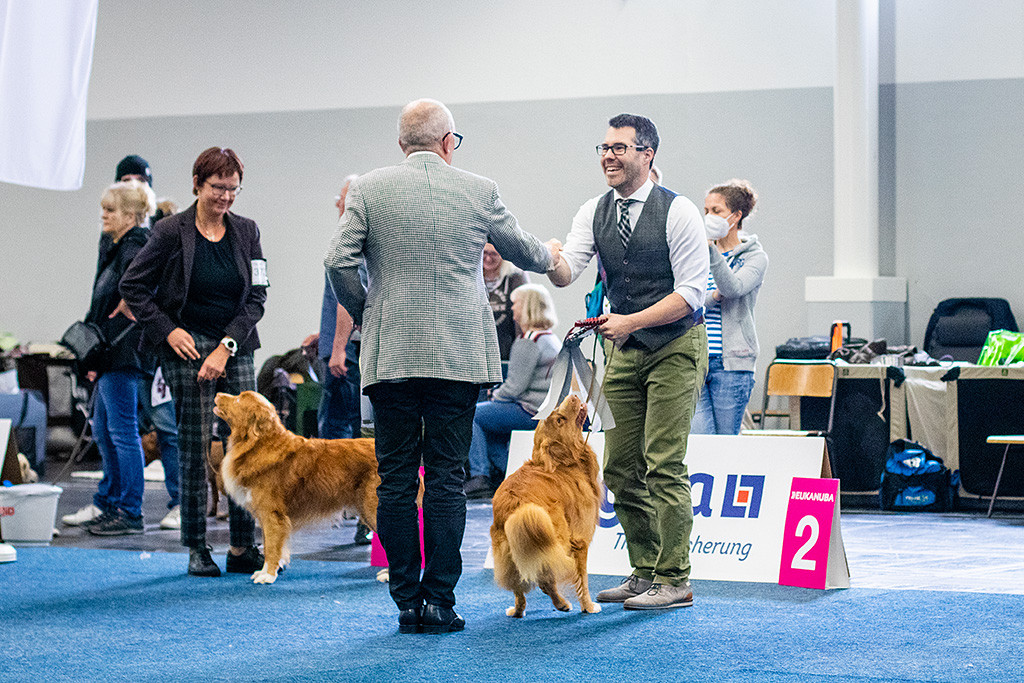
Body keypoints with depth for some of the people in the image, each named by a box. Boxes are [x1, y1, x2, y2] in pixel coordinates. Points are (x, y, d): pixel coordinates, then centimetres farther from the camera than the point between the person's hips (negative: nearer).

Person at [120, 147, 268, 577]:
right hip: (187, 345, -4)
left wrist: (227, 346, -9)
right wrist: (167, 330, -7)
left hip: (236, 345, 4)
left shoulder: (246, 232, 6)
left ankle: (243, 548, 5)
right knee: (195, 445, -4)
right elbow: (133, 287, 2)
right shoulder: (172, 231, -4)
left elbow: (256, 297, 3)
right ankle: (196, 549, 4)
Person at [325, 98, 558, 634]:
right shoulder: (478, 191, 2)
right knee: (446, 478, 2)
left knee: (395, 481, 5)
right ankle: (440, 601, 1)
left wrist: (364, 315, 11)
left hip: (389, 355, 1)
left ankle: (406, 601, 6)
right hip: (457, 354, 0)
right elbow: (524, 253, 16)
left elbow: (339, 263, -6)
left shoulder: (368, 190, 1)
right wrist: (550, 254, 39)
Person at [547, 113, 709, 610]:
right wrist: (549, 260, -32)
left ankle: (673, 580, -6)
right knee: (621, 468, 6)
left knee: (664, 465, -11)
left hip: (676, 347, -6)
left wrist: (630, 322, -22)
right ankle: (644, 573, 16)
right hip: (623, 349, 6)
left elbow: (691, 292, -15)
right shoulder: (594, 213, 4)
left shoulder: (677, 212, -12)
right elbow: (567, 272, -8)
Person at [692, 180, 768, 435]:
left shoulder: (755, 257, 2)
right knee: (698, 436, -8)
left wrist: (711, 249, -28)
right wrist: (711, 298, -13)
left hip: (731, 363, -3)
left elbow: (733, 287, -18)